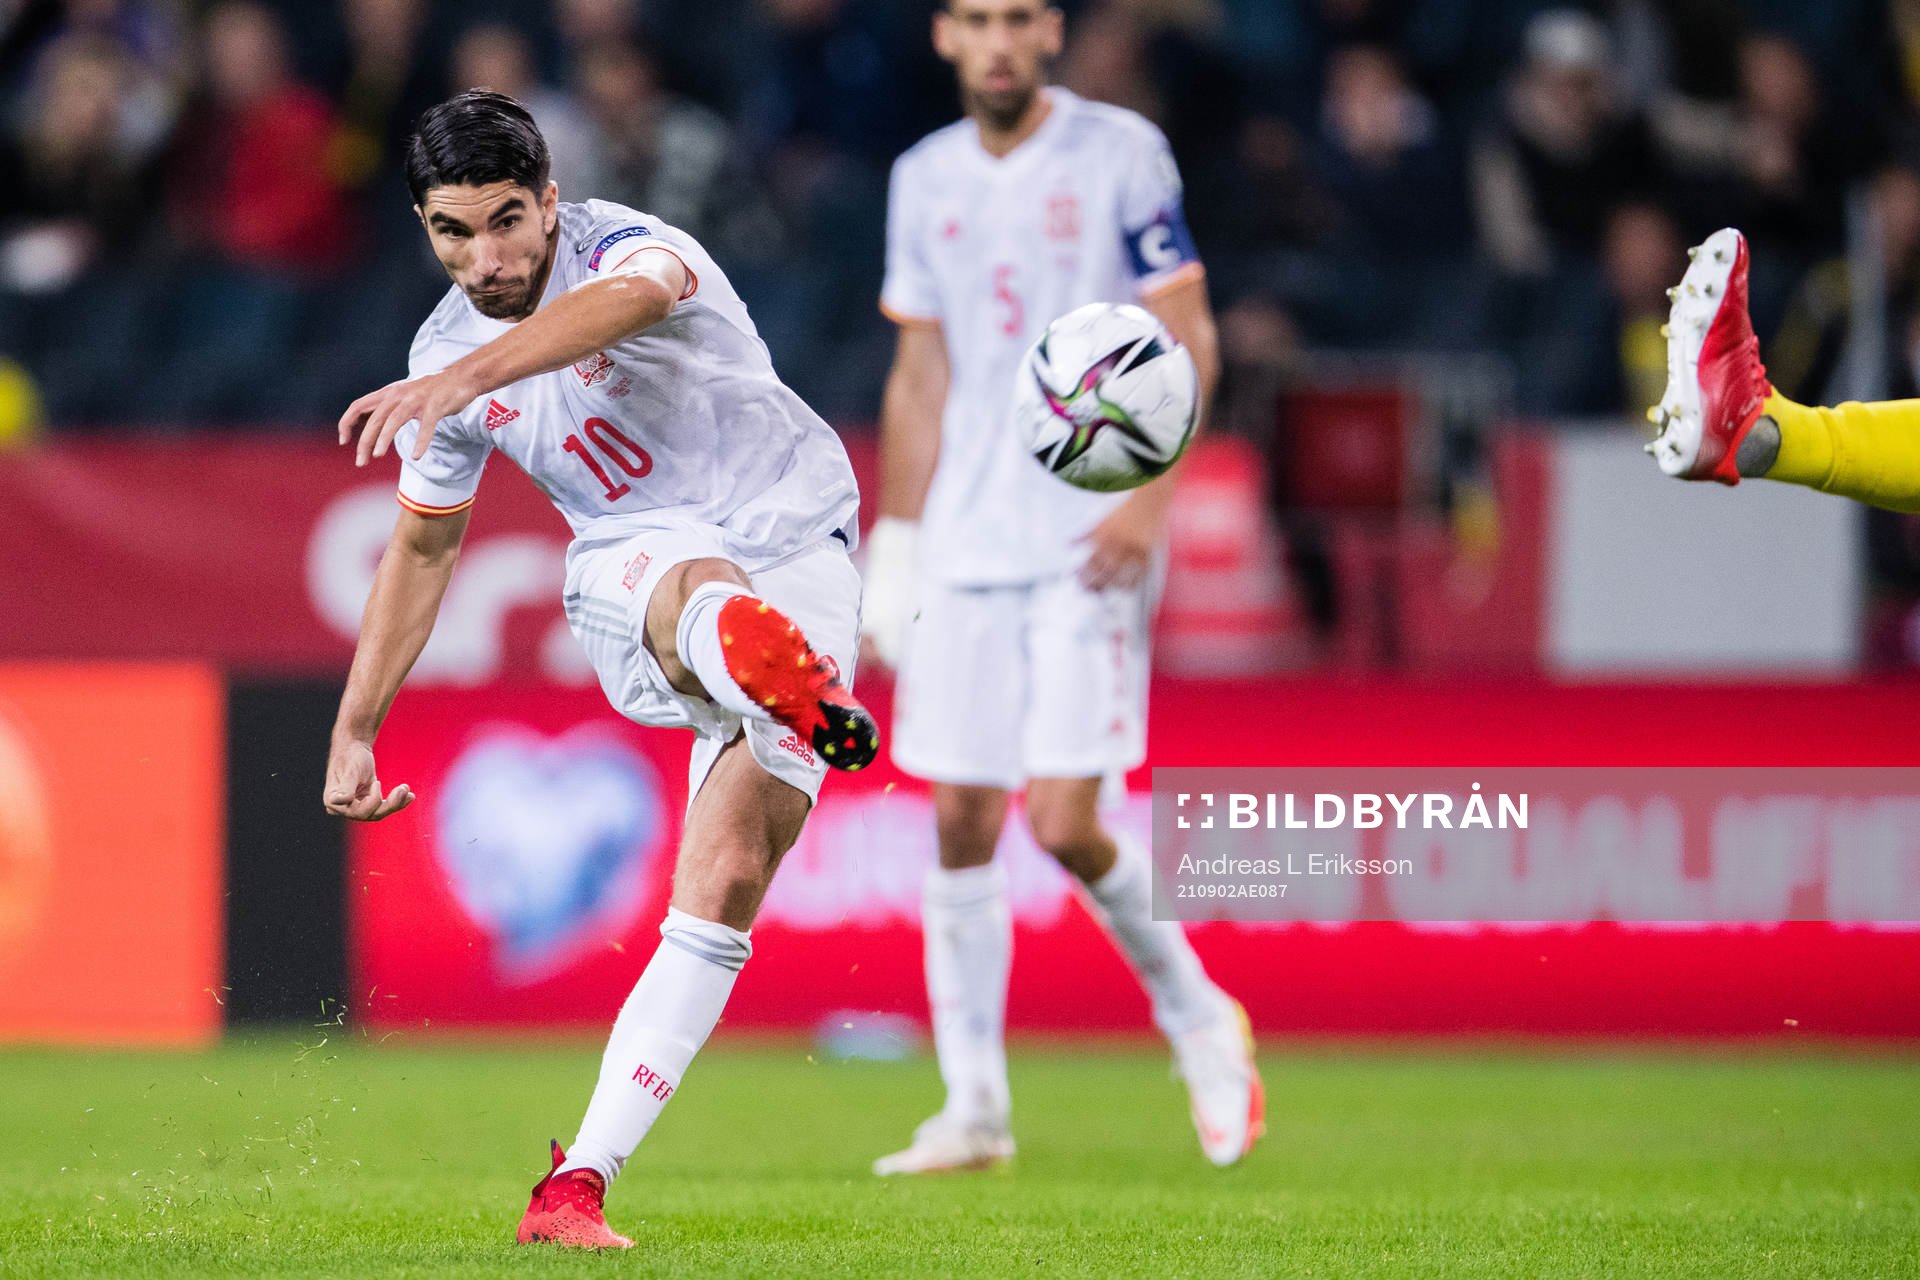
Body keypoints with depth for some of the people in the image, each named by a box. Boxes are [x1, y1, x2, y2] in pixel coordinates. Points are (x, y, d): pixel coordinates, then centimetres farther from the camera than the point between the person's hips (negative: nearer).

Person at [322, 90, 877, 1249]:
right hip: (631, 568, 3)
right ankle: (767, 674, -78)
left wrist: (459, 380, -59)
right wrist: (353, 731, 19)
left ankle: (579, 1182, -12)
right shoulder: (446, 354, 5)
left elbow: (632, 296, -42)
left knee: (726, 885, -15)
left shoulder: (620, 244, -14)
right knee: (697, 588, -38)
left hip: (798, 552, -3)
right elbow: (423, 545, 21)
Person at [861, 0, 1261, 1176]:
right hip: (967, 541, 5)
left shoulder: (1122, 154, -3)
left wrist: (1151, 497, -14)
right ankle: (976, 1104, 7)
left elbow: (1188, 340, -3)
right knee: (959, 820, 0)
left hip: (1092, 539, -5)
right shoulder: (927, 179, 11)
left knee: (1066, 822, -11)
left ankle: (1198, 1023, 13)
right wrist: (895, 540, 13)